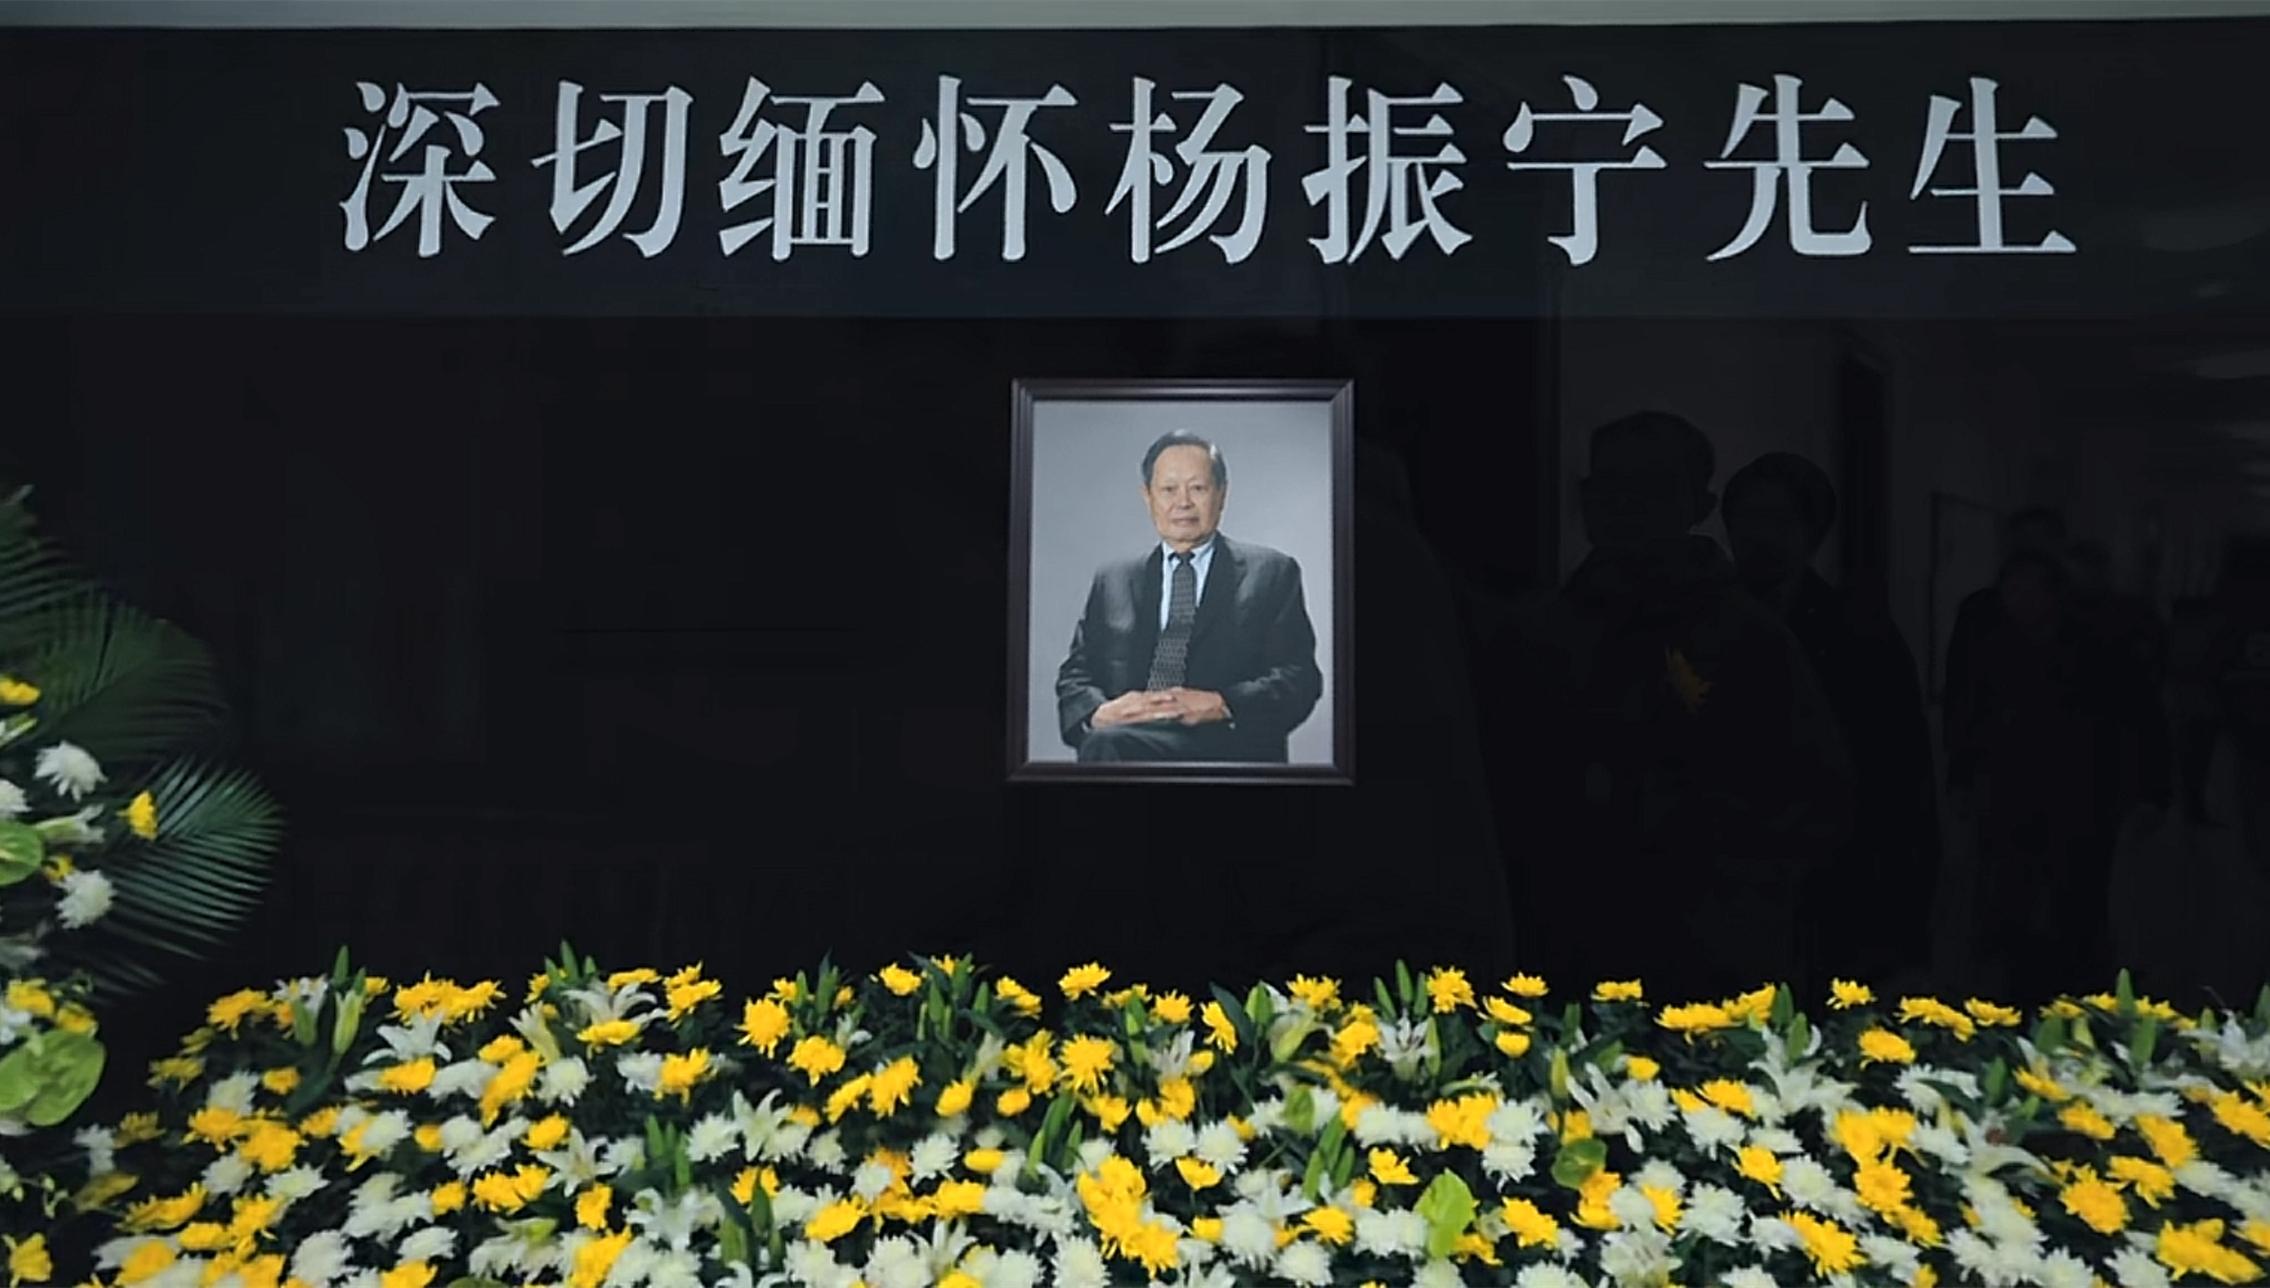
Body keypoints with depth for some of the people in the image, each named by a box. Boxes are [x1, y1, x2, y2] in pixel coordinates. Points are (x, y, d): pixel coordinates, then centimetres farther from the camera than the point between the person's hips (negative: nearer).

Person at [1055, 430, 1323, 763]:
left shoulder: (1272, 573, 12)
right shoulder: (1111, 582, 22)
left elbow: (1300, 680, 3)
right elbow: (1074, 675, 16)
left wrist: (1221, 705, -15)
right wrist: (1098, 712, -9)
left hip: (1227, 744, -3)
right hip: (1125, 732, 3)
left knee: (1107, 746, -33)